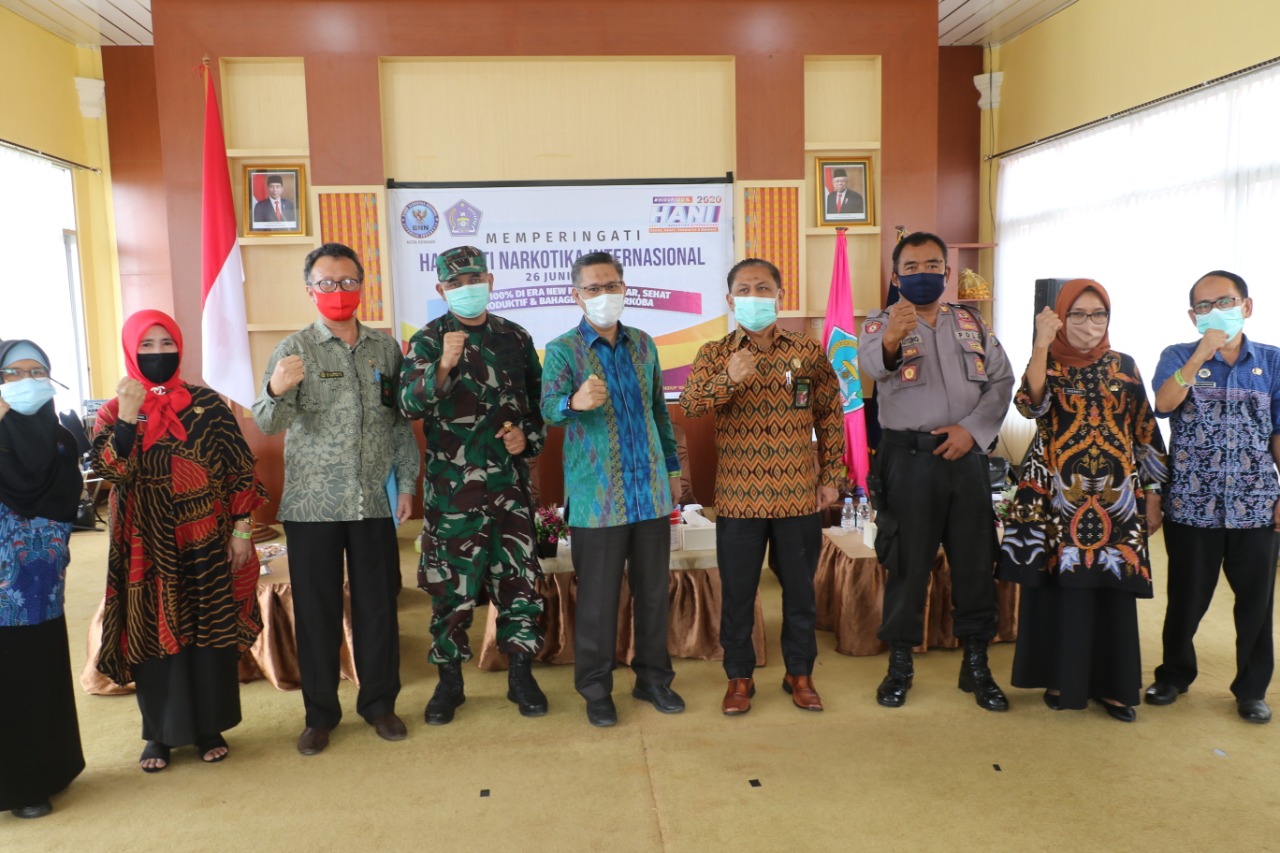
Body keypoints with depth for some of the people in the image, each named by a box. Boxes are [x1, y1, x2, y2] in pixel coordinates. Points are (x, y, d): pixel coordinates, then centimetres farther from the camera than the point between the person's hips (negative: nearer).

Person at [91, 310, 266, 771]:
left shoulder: (208, 403, 0)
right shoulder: (114, 411, 2)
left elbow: (239, 467, -1)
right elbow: (111, 470, -14)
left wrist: (241, 528, -5)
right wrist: (127, 416, -24)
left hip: (208, 543, 0)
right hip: (149, 548, 0)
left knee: (212, 631, 7)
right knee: (154, 634, 8)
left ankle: (210, 727, 23)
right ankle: (159, 734, 24)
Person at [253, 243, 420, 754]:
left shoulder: (385, 347, 7)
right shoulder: (295, 350, -1)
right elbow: (268, 424, -13)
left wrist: (406, 484, 4)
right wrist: (277, 391, -35)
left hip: (375, 502, 2)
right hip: (313, 504, -2)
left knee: (378, 605, 9)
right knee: (316, 610, 7)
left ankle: (379, 703, 25)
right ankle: (320, 713, 22)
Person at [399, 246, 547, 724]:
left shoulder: (515, 338, 8)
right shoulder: (428, 341, -1)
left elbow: (538, 401, 15)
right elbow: (410, 404, -16)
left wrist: (528, 436, -3)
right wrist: (443, 366, -32)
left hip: (510, 482, 3)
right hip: (451, 487, -2)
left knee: (519, 578, 6)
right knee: (451, 584, 5)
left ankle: (521, 675, 22)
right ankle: (449, 681, 21)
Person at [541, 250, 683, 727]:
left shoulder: (643, 345, 10)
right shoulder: (563, 350, -5)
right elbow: (550, 407, -22)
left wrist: (672, 466, 18)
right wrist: (575, 402, -44)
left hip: (651, 491, 4)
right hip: (597, 497, -4)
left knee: (654, 591, 12)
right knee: (598, 597, 3)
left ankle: (654, 678, 29)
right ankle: (596, 690, 20)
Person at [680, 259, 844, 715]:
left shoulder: (809, 352, 3)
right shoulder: (714, 355, 0)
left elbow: (830, 416, 9)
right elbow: (689, 404, -16)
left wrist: (831, 476, 5)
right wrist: (728, 379, -33)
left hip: (799, 495, 1)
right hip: (738, 497, -1)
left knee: (800, 590, 12)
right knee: (737, 592, 8)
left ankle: (800, 673, 30)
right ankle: (739, 677, 25)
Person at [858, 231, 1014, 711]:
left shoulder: (971, 324, 13)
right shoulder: (882, 323, 0)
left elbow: (1002, 381, 7)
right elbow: (871, 364, -24)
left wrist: (972, 429, -9)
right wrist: (890, 341, -47)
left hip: (965, 455, 4)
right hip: (908, 458, -3)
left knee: (976, 560, 9)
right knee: (907, 563, 4)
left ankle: (976, 665, 24)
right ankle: (900, 665, 18)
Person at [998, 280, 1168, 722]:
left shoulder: (1123, 366, 9)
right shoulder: (1047, 364, 1)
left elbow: (1146, 433, 10)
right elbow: (1030, 405, -21)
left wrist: (1152, 495, 7)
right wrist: (1041, 343, -25)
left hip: (1116, 493, 2)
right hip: (1058, 493, -2)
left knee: (1113, 589, 5)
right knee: (1059, 584, 2)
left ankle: (1113, 685, 19)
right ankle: (1060, 679, 17)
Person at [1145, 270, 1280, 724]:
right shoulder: (1178, 357, 0)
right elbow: (1164, 404, -19)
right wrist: (1201, 354, -23)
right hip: (1193, 503, -1)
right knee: (1186, 598, 9)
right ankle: (1174, 674, 29)